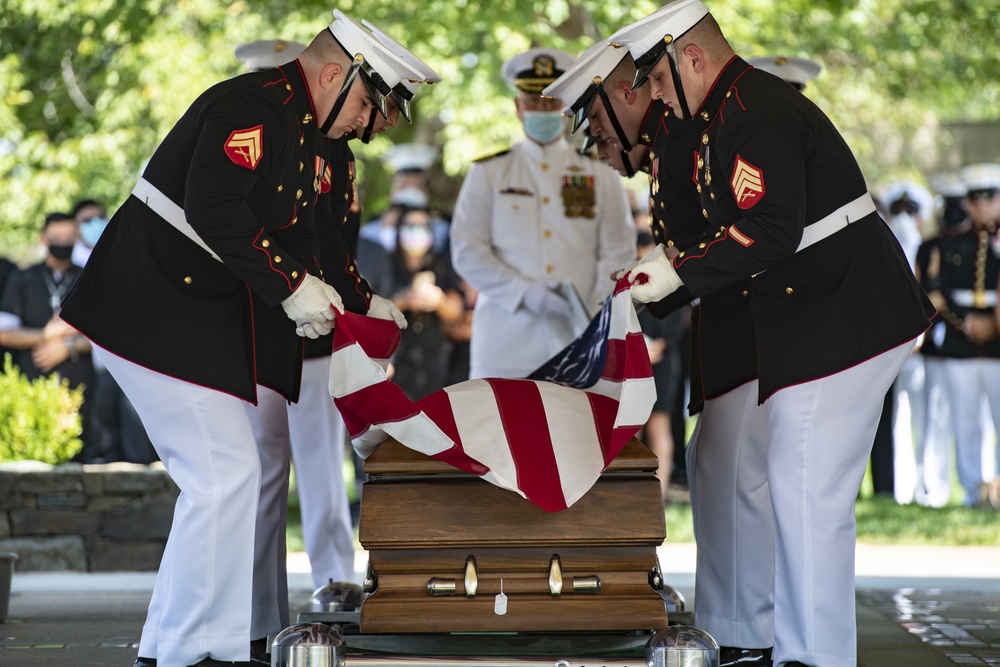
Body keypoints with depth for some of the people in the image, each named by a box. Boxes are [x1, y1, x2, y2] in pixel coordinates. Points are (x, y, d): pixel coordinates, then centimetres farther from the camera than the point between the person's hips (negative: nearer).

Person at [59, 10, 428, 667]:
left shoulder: (309, 138, 16)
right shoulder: (250, 108, -17)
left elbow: (300, 241, 22)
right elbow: (215, 209, -28)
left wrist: (361, 303, 11)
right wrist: (294, 287, -24)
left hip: (208, 317, 11)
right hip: (155, 312, -11)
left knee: (245, 471, 13)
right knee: (223, 475, -12)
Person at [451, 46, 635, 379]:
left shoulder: (601, 174, 13)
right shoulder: (489, 173, 11)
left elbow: (618, 255, 6)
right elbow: (467, 252, 3)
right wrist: (524, 293, -12)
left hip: (579, 338, 1)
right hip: (507, 345, -1)